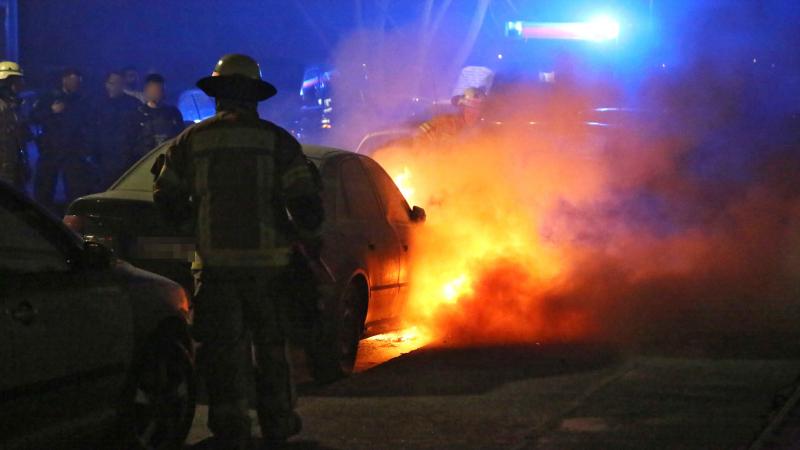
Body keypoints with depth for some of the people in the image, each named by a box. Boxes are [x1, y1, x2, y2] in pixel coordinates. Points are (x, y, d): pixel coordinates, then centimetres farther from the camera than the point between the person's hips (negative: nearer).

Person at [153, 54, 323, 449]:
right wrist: (310, 239, 13)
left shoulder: (191, 141, 2)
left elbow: (167, 201, 6)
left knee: (222, 347, 3)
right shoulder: (277, 141, -1)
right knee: (270, 342, 14)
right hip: (266, 261, 0)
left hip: (214, 263, 0)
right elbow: (305, 202, -5)